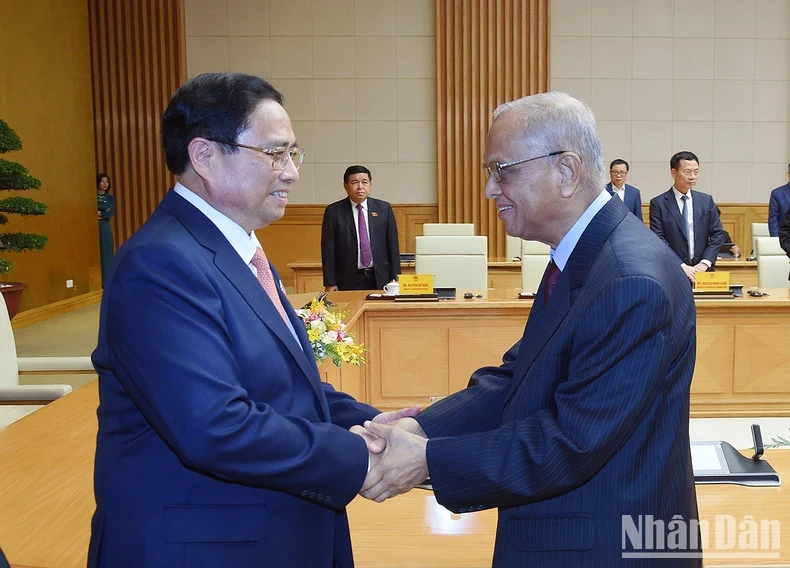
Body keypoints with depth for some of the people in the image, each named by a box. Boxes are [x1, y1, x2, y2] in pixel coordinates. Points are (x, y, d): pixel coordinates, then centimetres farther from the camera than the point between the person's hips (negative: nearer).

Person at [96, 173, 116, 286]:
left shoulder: (110, 198, 10)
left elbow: (110, 214, -3)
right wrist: (103, 212, -12)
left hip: (105, 228, 2)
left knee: (106, 254, 3)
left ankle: (106, 282, 8)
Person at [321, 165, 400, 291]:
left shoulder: (384, 208, 5)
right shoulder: (333, 211, 0)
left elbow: (393, 245, 7)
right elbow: (328, 249, -1)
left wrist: (395, 279, 3)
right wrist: (330, 283, -5)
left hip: (380, 278, 2)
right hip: (348, 280, -1)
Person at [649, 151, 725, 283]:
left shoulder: (706, 200, 9)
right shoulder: (658, 203, -2)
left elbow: (717, 234, 7)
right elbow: (658, 239, -8)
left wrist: (705, 263, -6)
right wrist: (681, 266, -16)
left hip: (702, 271, 3)